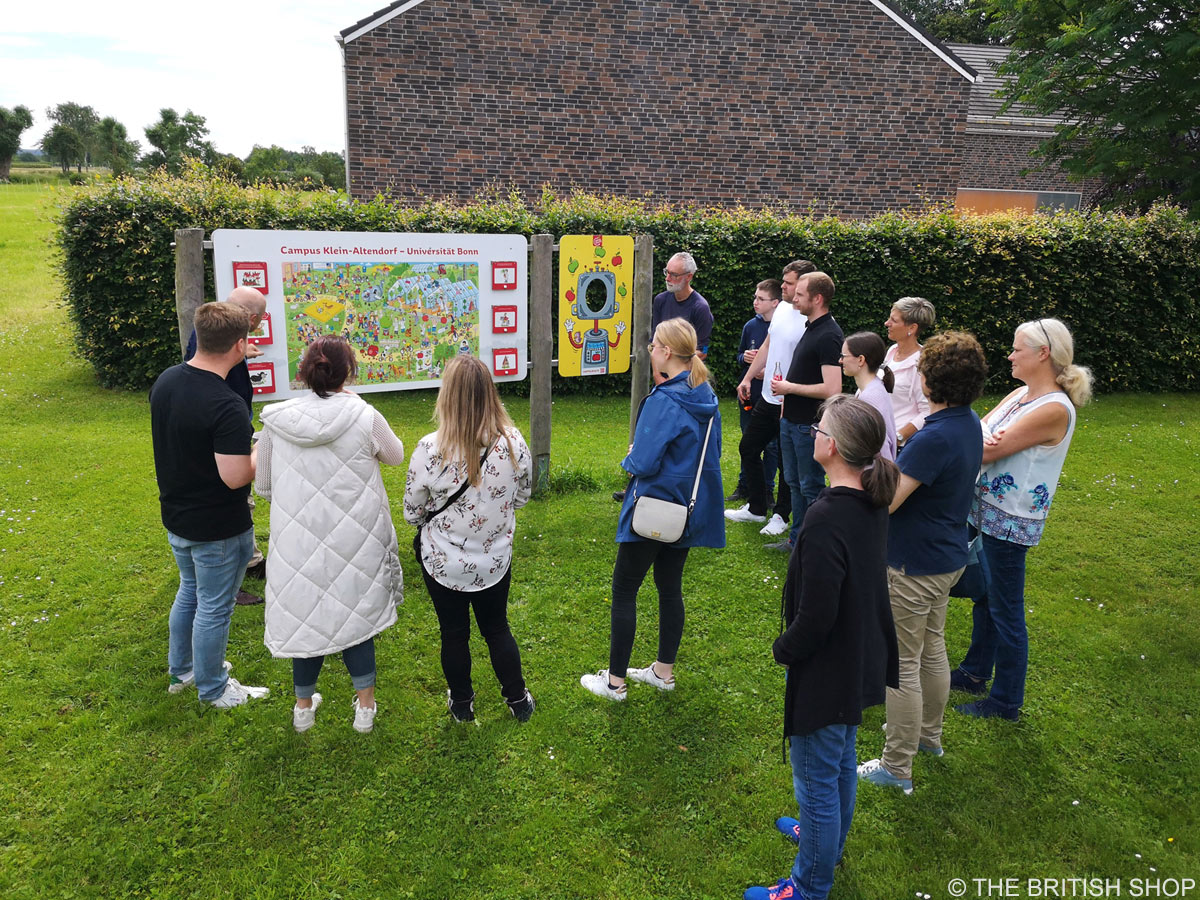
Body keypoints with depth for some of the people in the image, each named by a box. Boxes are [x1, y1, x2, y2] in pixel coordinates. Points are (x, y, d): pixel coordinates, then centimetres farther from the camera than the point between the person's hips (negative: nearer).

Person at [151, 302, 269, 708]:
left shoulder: (165, 381, -4)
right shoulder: (226, 407, -30)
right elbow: (235, 477, -30)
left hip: (175, 516, 8)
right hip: (217, 529, -8)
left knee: (189, 591, 28)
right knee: (213, 608, 11)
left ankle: (180, 670, 45)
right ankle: (213, 689, 30)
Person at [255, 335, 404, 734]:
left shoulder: (276, 421, -8)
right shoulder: (365, 417, -14)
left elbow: (262, 486, 2)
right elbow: (395, 455, 7)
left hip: (298, 538, 2)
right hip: (355, 539, -1)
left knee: (306, 612, 18)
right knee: (356, 612, 17)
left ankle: (304, 705, 36)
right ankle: (365, 705, 27)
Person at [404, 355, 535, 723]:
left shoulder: (430, 450, -24)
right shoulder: (513, 442, -17)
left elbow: (412, 513, -11)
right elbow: (522, 496, 0)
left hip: (443, 561, -2)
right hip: (495, 559, 2)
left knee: (454, 633, 18)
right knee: (497, 628, 22)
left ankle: (462, 704, 37)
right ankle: (518, 700, 35)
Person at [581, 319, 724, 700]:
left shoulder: (663, 401, -23)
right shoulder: (706, 397, 3)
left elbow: (643, 463, -25)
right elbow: (712, 453, 13)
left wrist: (629, 458, -4)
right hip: (689, 508, 8)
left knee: (624, 590, 5)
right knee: (670, 587, 19)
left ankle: (615, 681, 14)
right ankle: (664, 671, 31)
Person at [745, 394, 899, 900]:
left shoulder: (826, 518, -32)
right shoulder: (873, 503, -4)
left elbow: (815, 617, -29)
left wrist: (782, 649, -10)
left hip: (826, 673, -9)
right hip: (861, 664, 9)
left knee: (816, 782, 10)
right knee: (841, 763, 29)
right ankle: (829, 840, 52)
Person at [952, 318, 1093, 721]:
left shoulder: (1054, 409, -21)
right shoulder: (1020, 394, 6)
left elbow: (990, 451, -22)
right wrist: (982, 436, -20)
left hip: (1010, 521, -9)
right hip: (986, 510, 9)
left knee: (1005, 611, 4)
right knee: (983, 597, 22)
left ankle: (1006, 701, 21)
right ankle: (975, 673, 41)